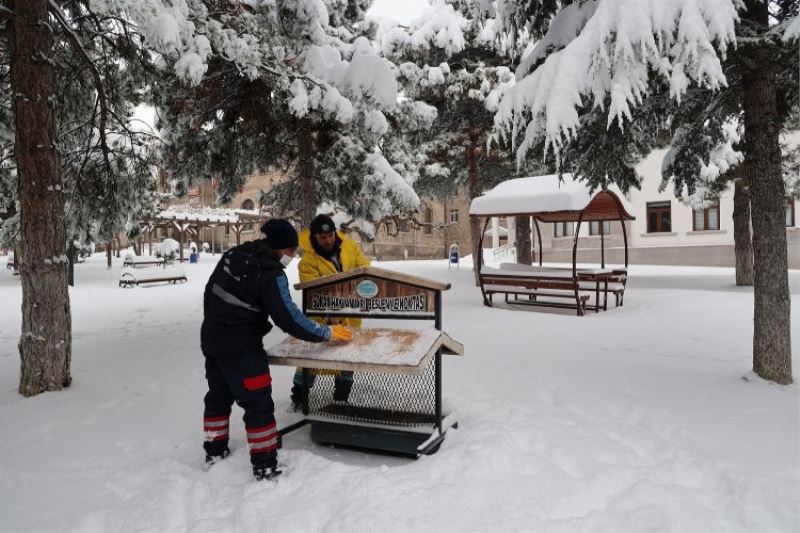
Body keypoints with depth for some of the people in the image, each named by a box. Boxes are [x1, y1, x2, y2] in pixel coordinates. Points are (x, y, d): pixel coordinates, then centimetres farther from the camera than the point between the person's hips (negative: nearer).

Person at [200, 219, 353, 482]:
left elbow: (210, 291, 12)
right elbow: (288, 318, -21)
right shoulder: (271, 274, -21)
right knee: (258, 404, 1)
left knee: (218, 396, 22)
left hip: (211, 339, 9)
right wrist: (327, 333, -13)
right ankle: (265, 466, 8)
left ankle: (215, 451, 37)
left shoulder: (233, 254, 3)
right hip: (241, 349, -8)